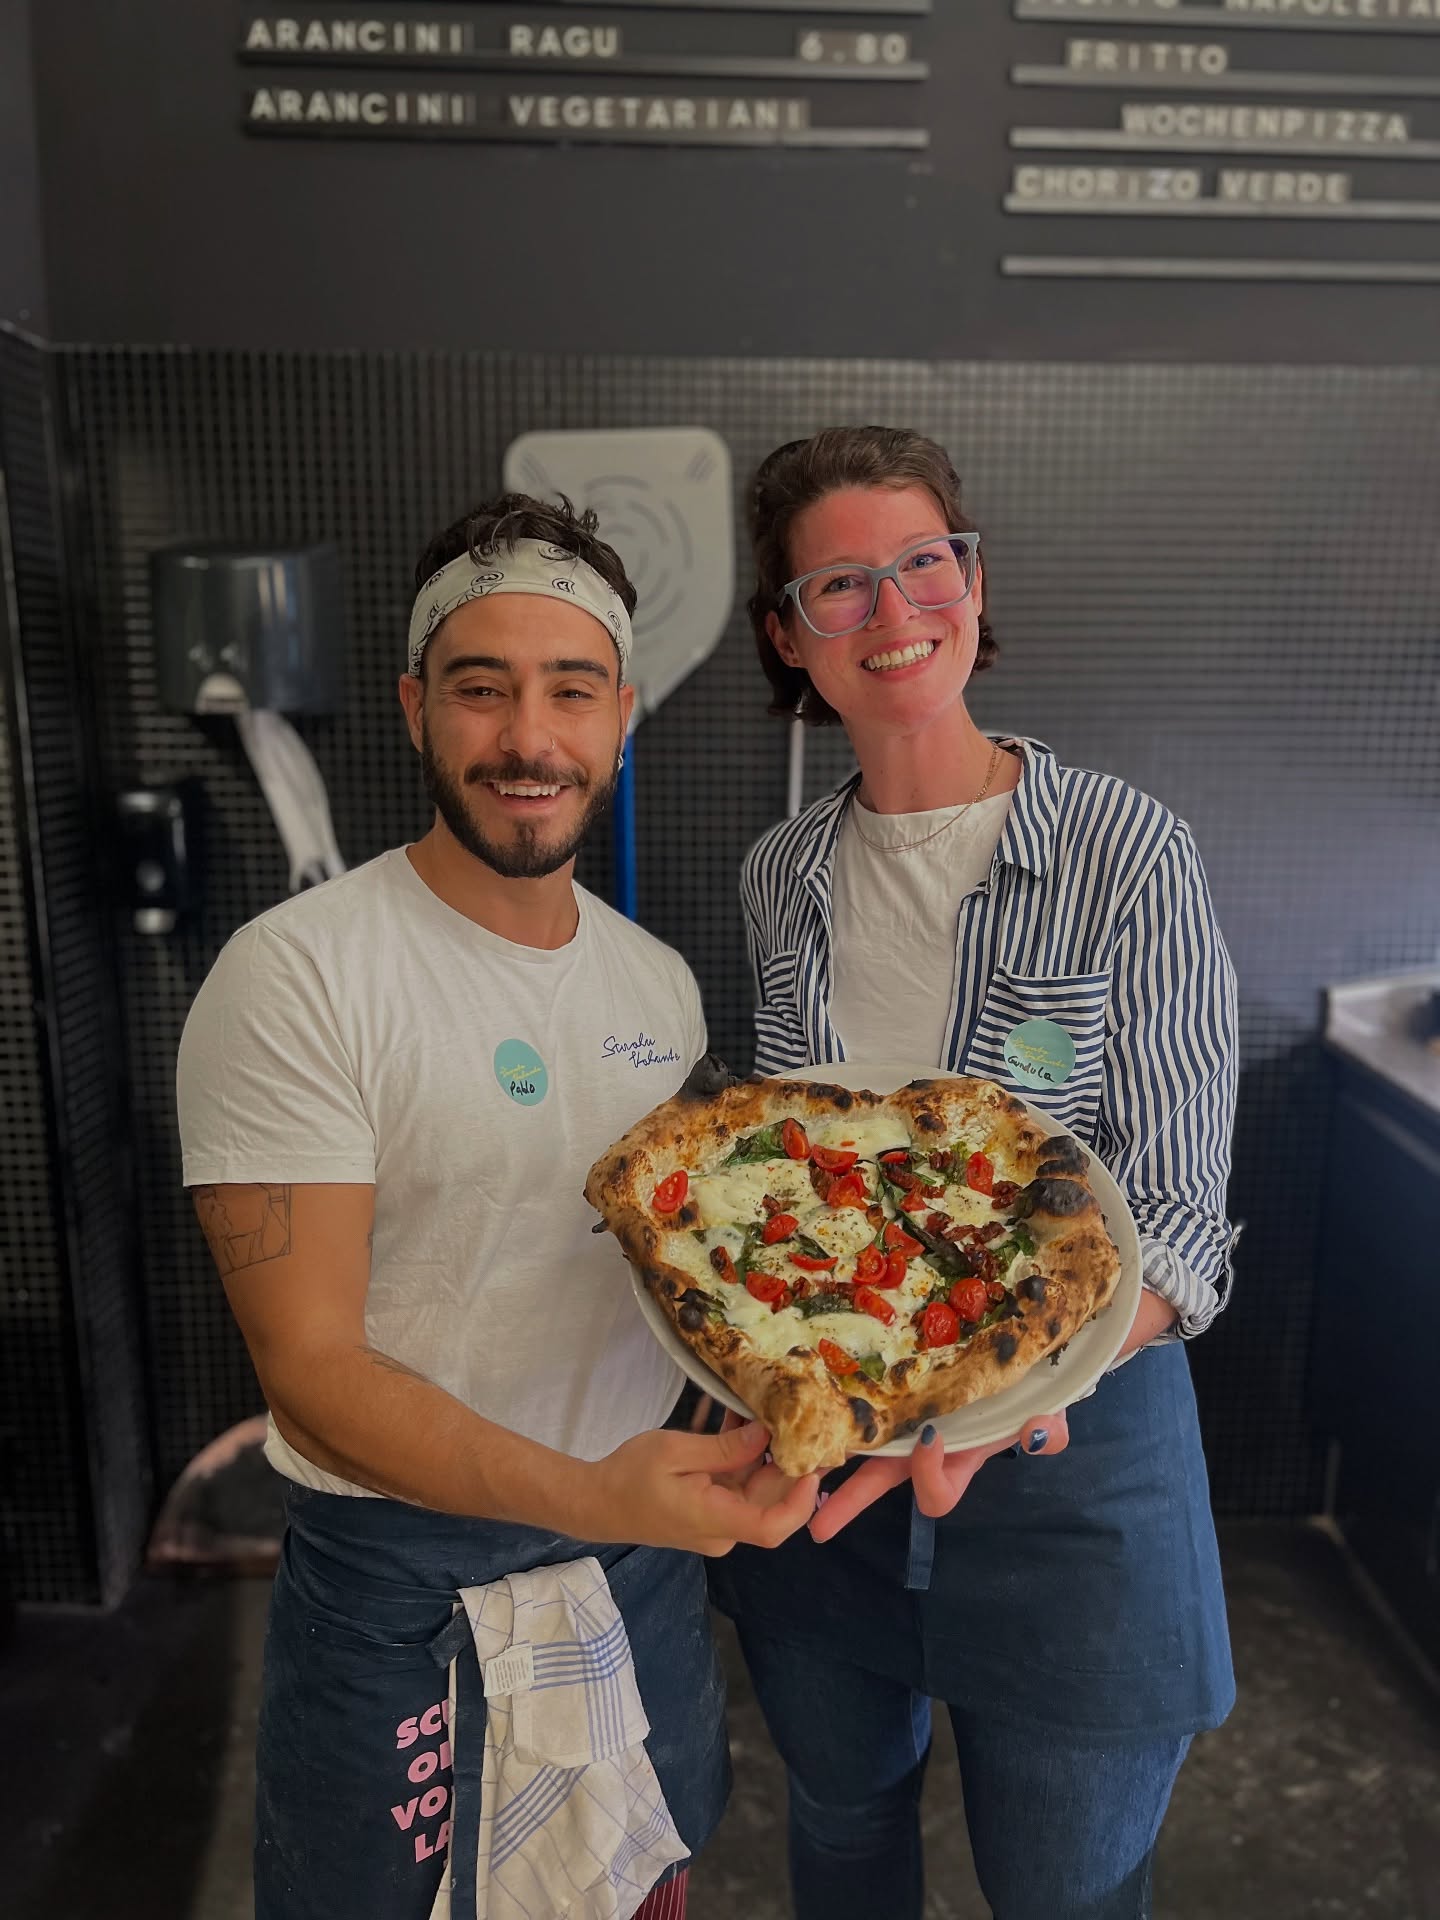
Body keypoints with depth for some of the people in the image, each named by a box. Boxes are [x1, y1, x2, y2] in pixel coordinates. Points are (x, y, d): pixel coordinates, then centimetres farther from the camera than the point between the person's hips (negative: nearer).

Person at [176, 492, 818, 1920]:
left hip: (647, 1556, 6)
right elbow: (310, 1366, -20)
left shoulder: (661, 981, 2)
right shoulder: (296, 974, -18)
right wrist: (591, 1494, -33)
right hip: (399, 1584, -5)